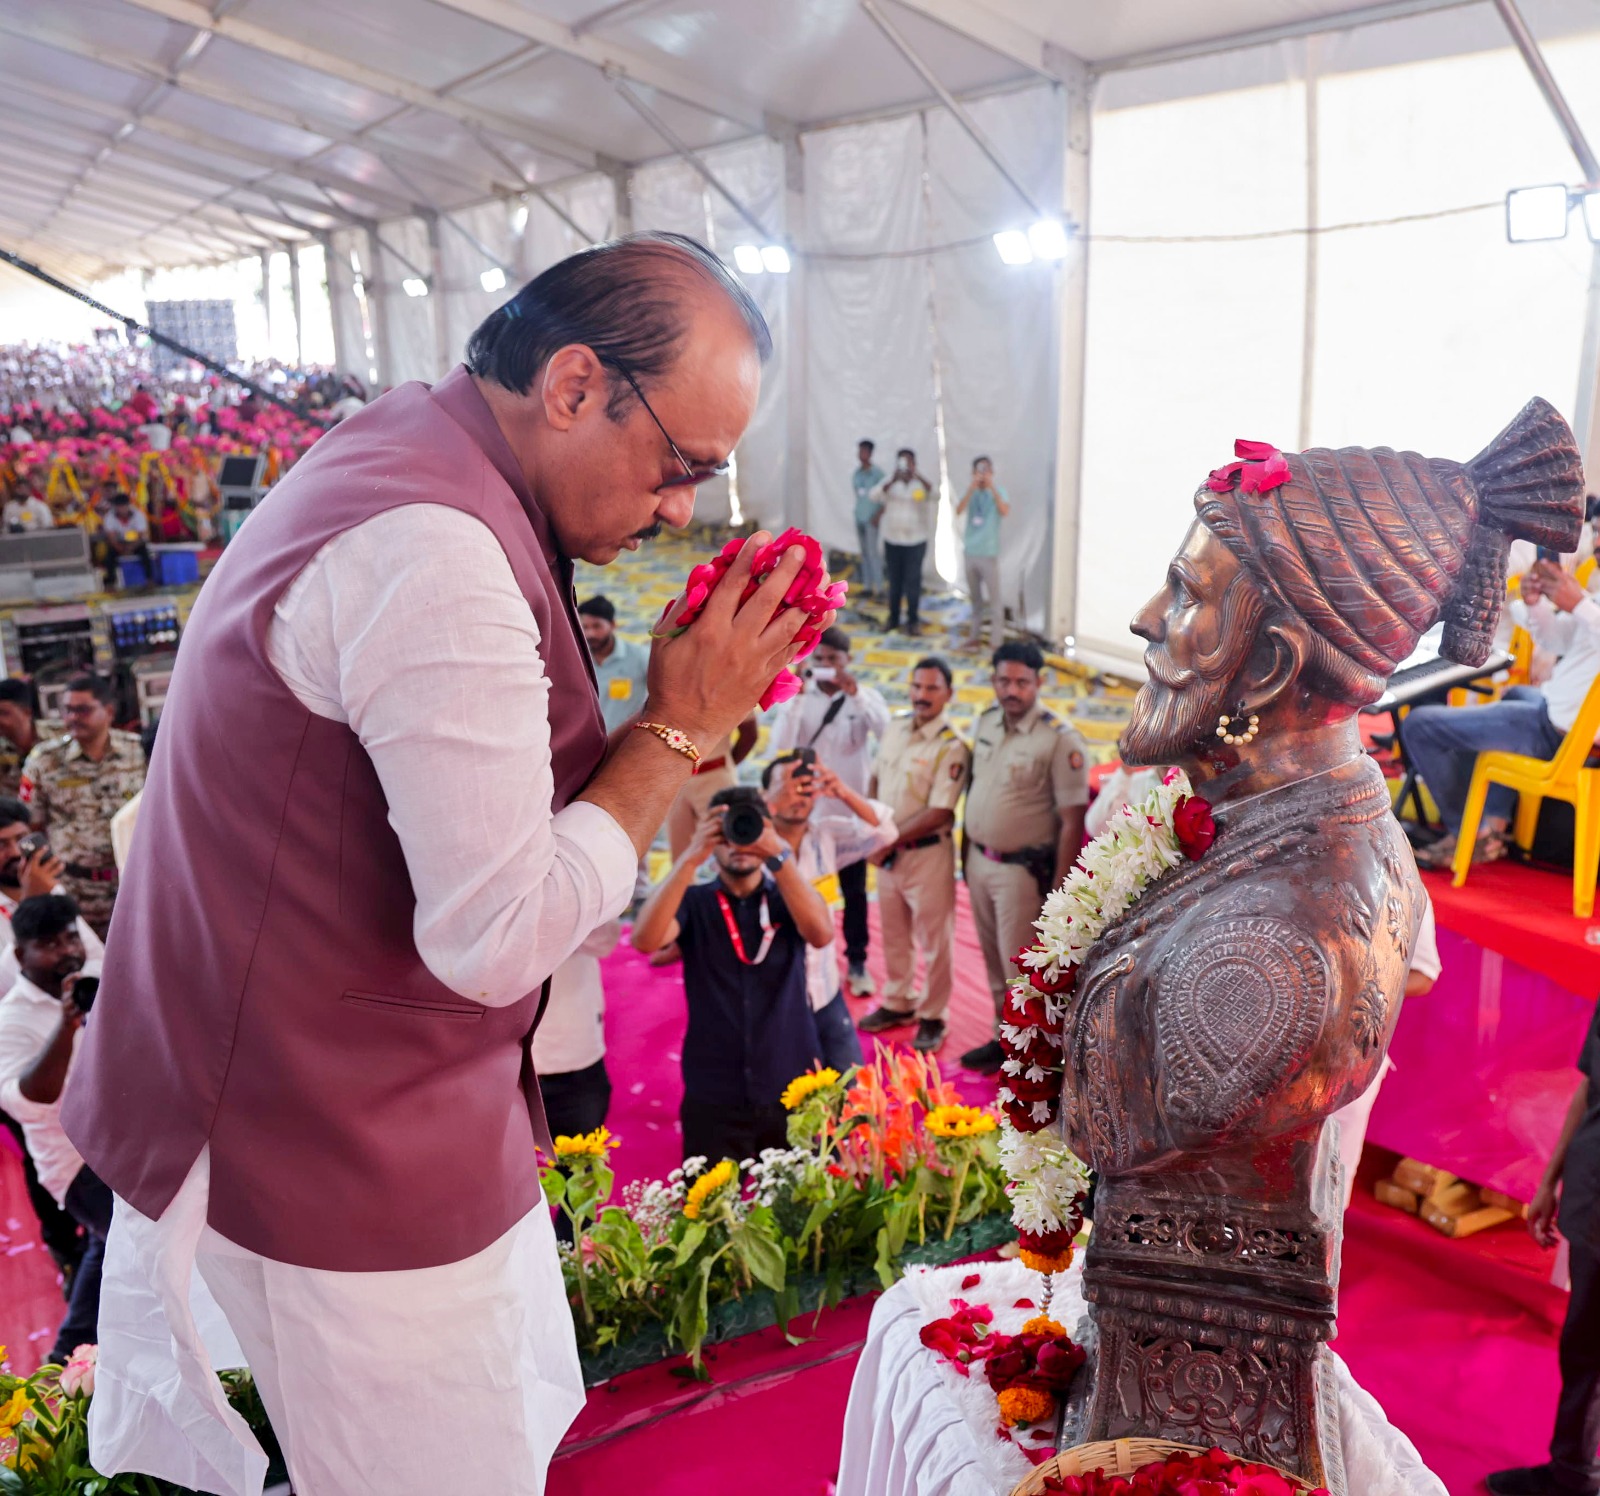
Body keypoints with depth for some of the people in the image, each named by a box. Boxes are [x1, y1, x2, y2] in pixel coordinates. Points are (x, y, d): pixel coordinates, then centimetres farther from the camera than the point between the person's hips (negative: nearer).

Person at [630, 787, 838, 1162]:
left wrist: (779, 855, -31)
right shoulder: (694, 903, 0)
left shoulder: (786, 900, 3)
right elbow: (645, 940, -20)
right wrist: (691, 857, -30)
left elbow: (822, 935, -19)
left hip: (792, 1093, 1)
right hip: (713, 1099, -1)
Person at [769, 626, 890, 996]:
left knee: (854, 890, 11)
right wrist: (795, 699, -26)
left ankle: (857, 962, 21)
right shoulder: (797, 696, -5)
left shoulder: (865, 696, -6)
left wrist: (856, 694, -32)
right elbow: (781, 747, -17)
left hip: (851, 809, 0)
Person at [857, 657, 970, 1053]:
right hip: (887, 852, 7)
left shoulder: (951, 747, -17)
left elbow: (939, 813, -21)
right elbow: (877, 779, 13)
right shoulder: (896, 726, 4)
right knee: (894, 933, 19)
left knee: (935, 939, 6)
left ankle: (932, 1016, 20)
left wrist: (890, 840, -16)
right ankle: (897, 1004, 35)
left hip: (927, 852, -6)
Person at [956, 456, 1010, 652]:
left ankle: (996, 641, -1)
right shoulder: (971, 491, 6)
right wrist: (972, 488, -19)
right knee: (975, 598, 13)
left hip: (989, 553, -4)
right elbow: (958, 511, -11)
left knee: (994, 599, -4)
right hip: (970, 551, 4)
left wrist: (992, 487, -24)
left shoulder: (998, 491, -3)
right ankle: (974, 636, 22)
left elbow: (1005, 511, -22)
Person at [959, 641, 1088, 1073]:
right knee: (994, 962, 18)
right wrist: (967, 850, 13)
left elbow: (1073, 819, -17)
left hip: (1022, 869, -6)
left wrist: (1059, 887, -17)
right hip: (979, 860, 7)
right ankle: (1003, 1039, 33)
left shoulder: (1059, 738, -16)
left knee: (1020, 969, 2)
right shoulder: (986, 722, 5)